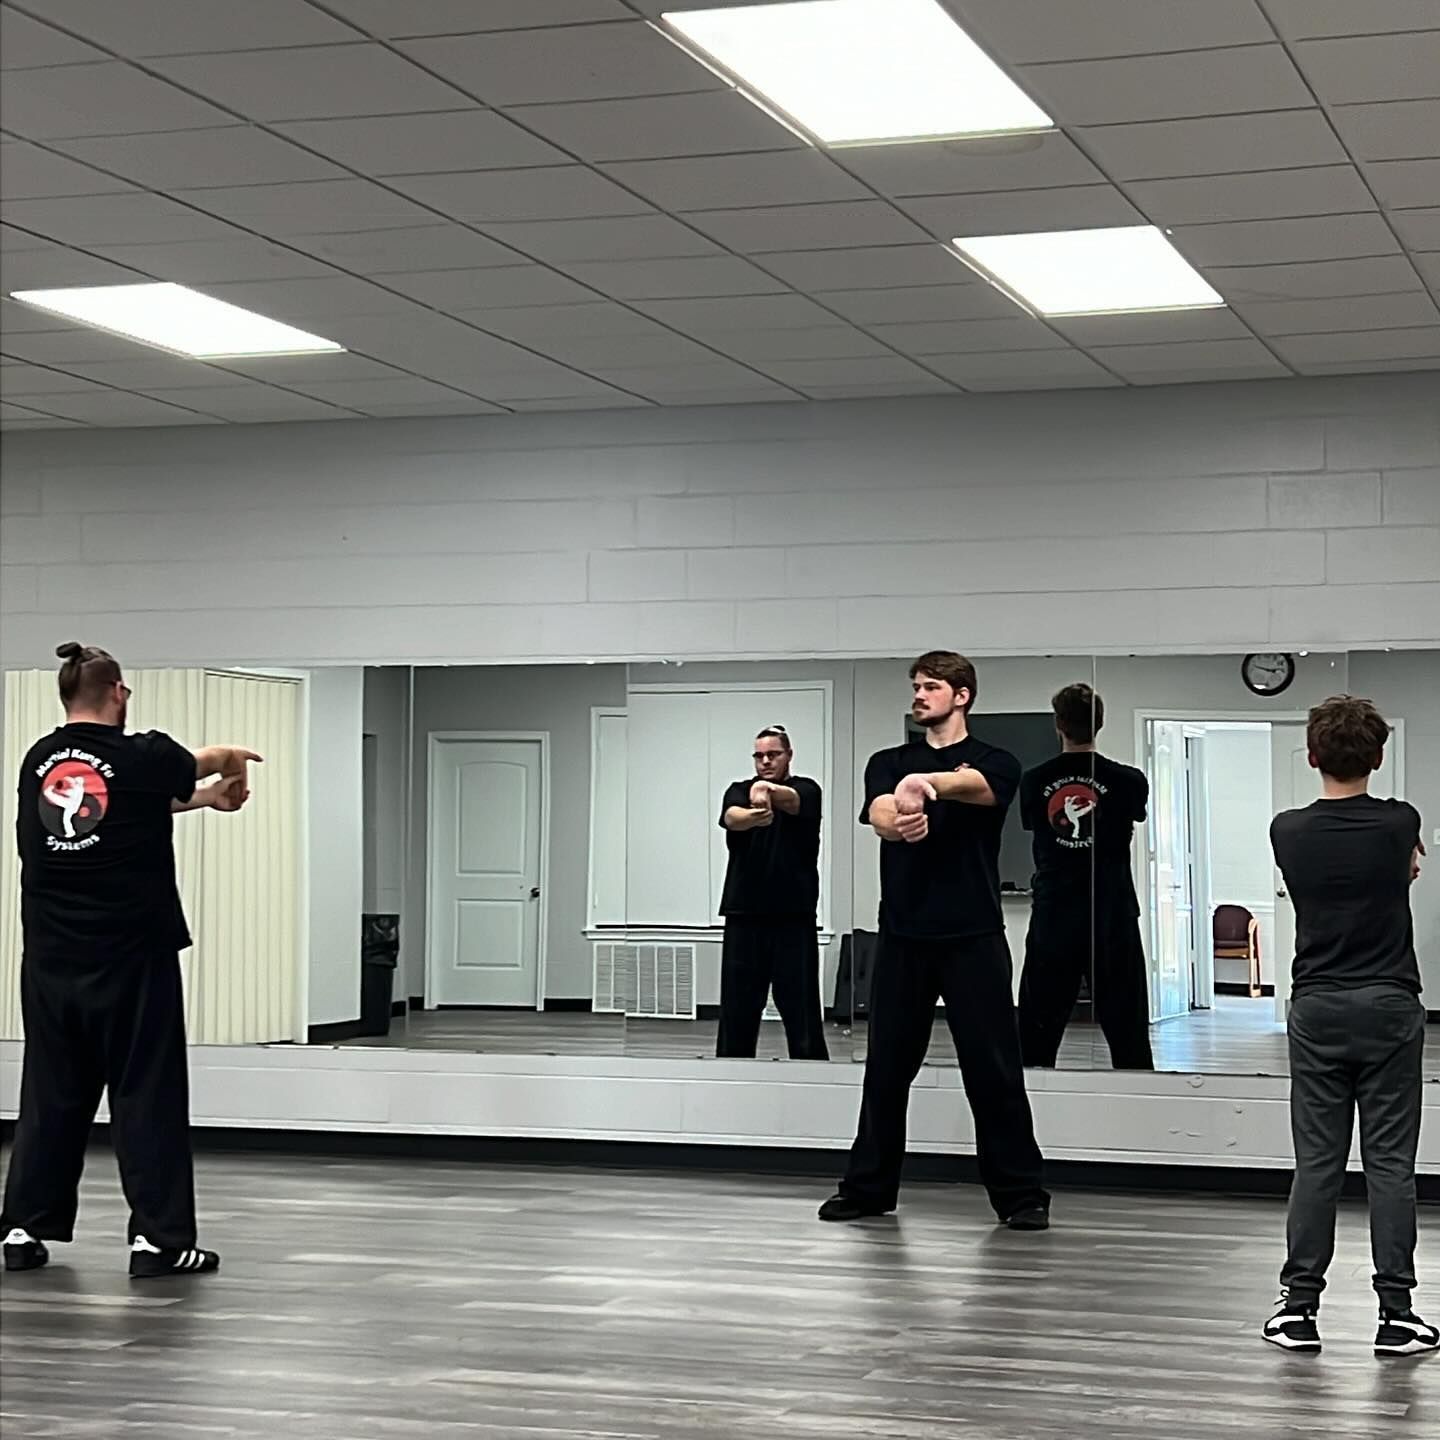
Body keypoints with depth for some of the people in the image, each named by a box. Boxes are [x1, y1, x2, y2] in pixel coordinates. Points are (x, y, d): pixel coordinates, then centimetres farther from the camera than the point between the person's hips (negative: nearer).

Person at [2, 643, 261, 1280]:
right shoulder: (142, 757, -10)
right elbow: (205, 762, 12)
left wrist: (205, 795, 30)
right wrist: (234, 762, 36)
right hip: (131, 959, -5)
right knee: (147, 1095, 1)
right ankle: (158, 1236, 1)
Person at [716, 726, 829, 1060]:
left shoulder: (806, 790, 1)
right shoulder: (739, 791, 6)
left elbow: (791, 801, -24)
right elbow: (731, 817, -18)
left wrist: (768, 790, -48)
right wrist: (753, 816, -42)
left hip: (794, 916, -2)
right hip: (744, 916, 2)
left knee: (802, 1009, -3)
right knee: (737, 1008, 5)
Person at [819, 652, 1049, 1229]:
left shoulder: (994, 762, 3)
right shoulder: (889, 763, 11)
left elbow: (975, 786, -22)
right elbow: (879, 814, -11)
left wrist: (927, 782, -46)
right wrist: (899, 819, -38)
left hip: (973, 938, -3)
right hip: (904, 936, 3)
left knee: (994, 1069, -3)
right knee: (887, 1067, 8)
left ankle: (1021, 1194, 4)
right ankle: (868, 1187, 19)